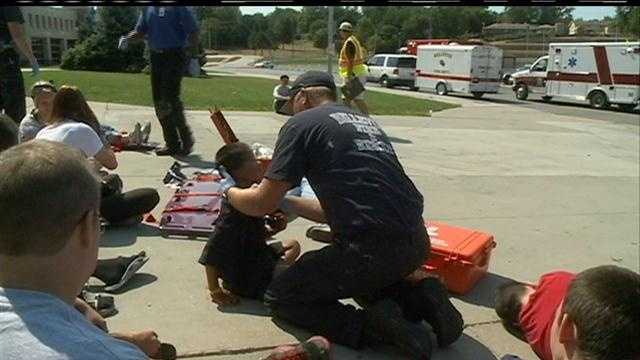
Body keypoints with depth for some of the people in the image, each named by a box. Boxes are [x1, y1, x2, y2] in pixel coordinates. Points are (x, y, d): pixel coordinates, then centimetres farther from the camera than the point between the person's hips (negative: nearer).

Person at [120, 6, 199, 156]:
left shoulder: (178, 8, -6)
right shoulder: (148, 9, 13)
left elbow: (193, 30, -8)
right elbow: (140, 31, 18)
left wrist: (192, 52, -16)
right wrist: (127, 39, -1)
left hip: (174, 55, -7)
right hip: (156, 56, 7)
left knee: (170, 98, -14)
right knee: (159, 103, 6)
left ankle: (186, 140, 1)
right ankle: (172, 143, 16)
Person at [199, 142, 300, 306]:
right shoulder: (233, 212, -27)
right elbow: (210, 257, -27)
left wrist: (273, 229, -3)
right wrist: (215, 292, -18)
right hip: (246, 280, -10)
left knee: (293, 245, 25)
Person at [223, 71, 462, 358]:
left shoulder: (301, 124, 0)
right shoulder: (365, 121, 22)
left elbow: (262, 204, 2)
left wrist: (230, 190, 22)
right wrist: (286, 202, 35)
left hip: (371, 248, -8)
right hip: (416, 243, 8)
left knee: (279, 297, 12)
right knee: (364, 276, 38)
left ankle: (372, 324, -5)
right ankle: (419, 297, 12)